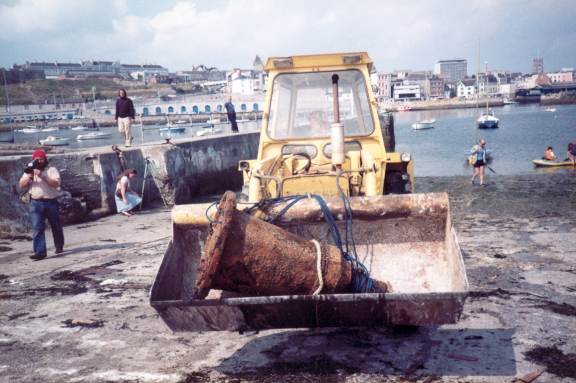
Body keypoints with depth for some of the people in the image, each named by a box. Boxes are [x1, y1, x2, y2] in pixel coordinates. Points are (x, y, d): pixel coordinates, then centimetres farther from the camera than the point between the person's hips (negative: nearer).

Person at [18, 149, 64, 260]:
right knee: (37, 228, -9)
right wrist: (29, 177, -13)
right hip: (36, 203, 2)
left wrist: (42, 176, -26)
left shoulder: (52, 170, -2)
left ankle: (59, 247, 34)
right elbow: (22, 185, 4)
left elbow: (56, 184, -17)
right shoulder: (30, 170, 10)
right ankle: (40, 252, -12)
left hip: (51, 202, -2)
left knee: (56, 226, 13)